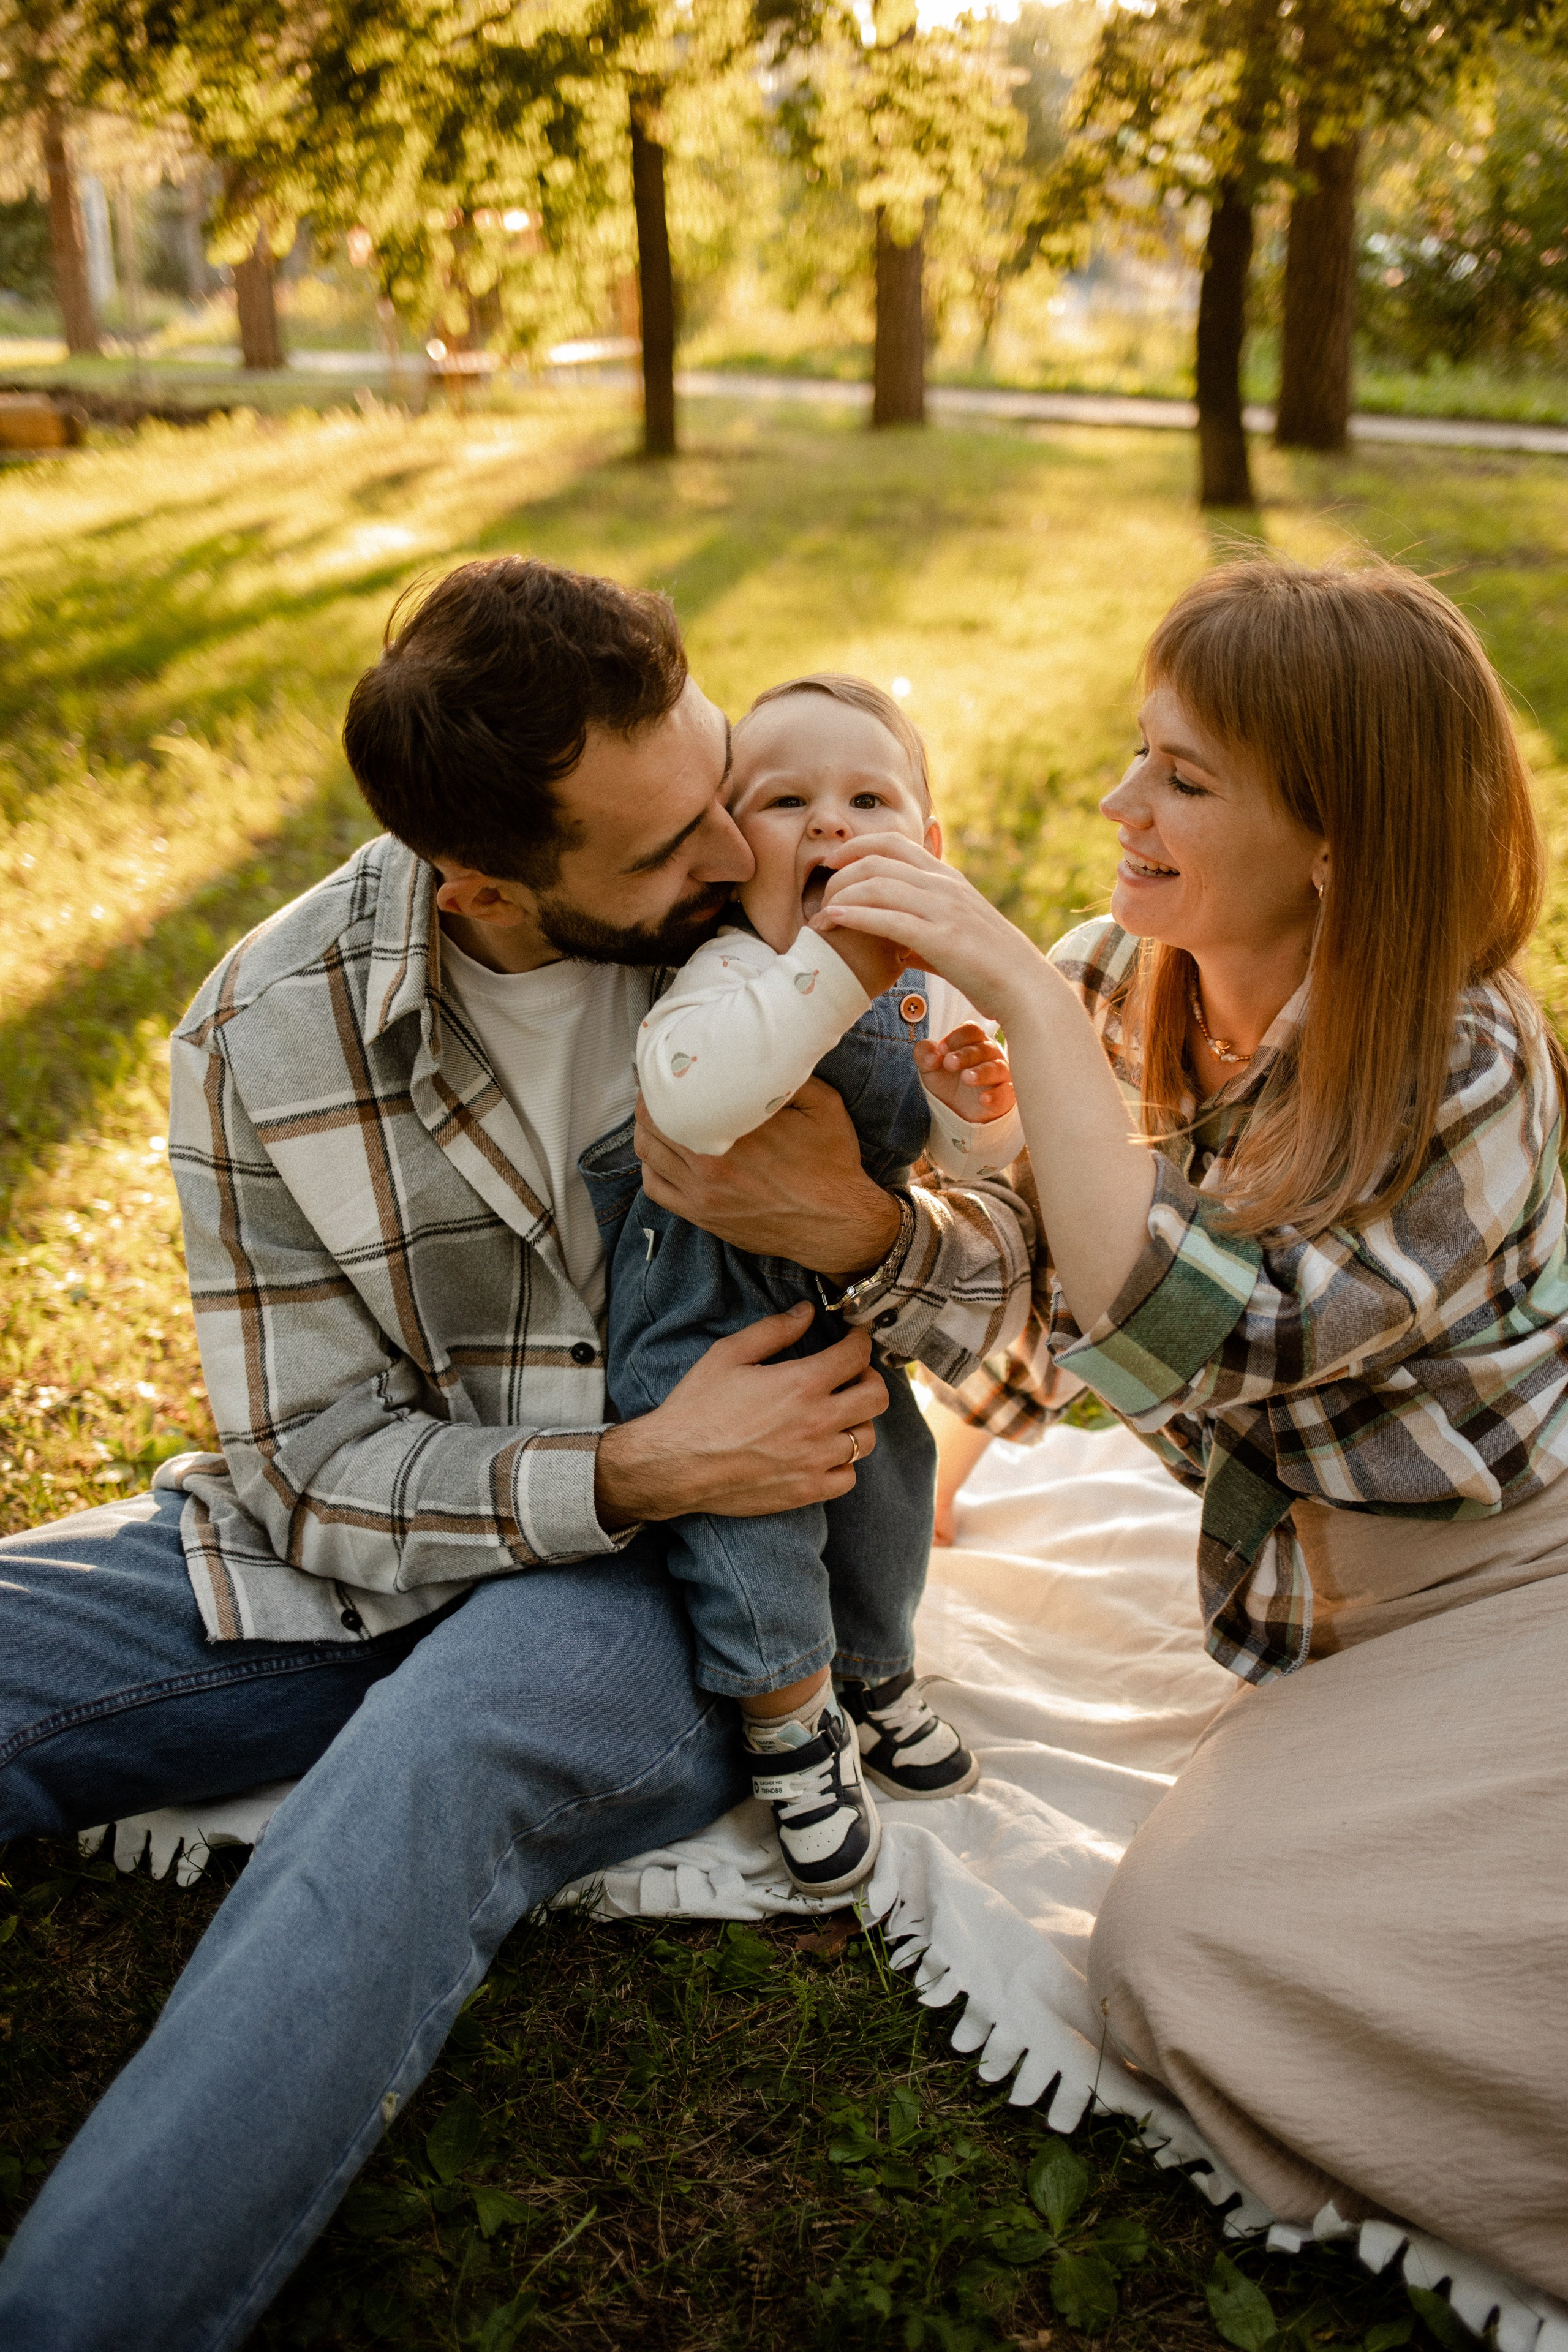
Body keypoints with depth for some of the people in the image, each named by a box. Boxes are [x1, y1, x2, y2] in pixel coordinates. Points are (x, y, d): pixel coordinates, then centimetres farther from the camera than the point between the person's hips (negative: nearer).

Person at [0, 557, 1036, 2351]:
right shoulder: (268, 1038, -10)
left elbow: (1003, 1271, -1)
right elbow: (323, 1473, -8)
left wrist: (867, 1230, -25)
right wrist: (635, 1470, -23)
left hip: (692, 1560, -2)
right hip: (364, 1546, 2)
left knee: (438, 1752, -36)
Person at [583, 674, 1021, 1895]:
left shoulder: (931, 982, -5)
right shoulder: (731, 971, -26)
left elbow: (974, 1153, 3)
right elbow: (691, 1097, -49)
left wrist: (974, 1107, -22)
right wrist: (833, 962, -51)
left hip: (847, 1294, 6)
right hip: (707, 1307, -6)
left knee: (886, 1475, 16)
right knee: (750, 1508, -5)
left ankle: (874, 1675, 45)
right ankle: (790, 1728, 22)